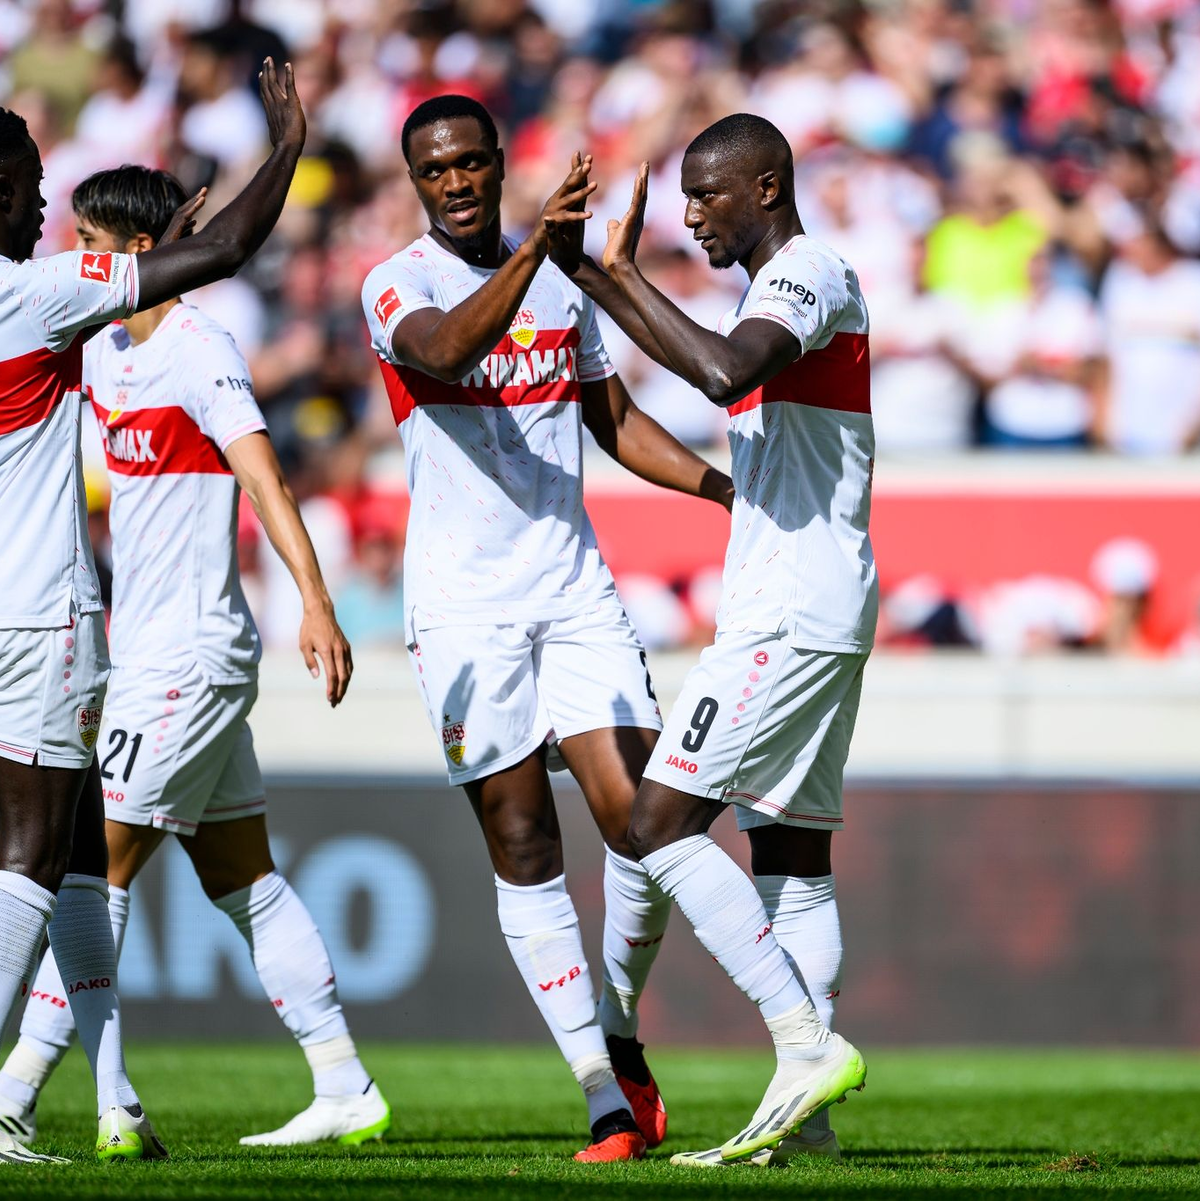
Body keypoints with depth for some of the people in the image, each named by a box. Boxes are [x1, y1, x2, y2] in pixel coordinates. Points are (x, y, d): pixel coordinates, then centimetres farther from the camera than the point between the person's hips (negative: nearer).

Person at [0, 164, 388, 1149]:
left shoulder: (198, 355, -14)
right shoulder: (106, 354, 13)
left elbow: (265, 481, -24)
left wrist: (315, 604, -34)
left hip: (191, 654, -9)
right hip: (146, 653, 9)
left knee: (100, 870, -8)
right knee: (244, 881, 9)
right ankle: (346, 1091, 10)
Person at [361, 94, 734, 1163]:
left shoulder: (563, 280, 13)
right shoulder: (397, 284, -4)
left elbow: (615, 421, 23)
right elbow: (444, 352, -28)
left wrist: (736, 491, 13)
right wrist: (536, 249, -39)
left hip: (575, 589, 4)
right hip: (464, 605, -4)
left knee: (640, 819, -9)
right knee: (524, 852, -3)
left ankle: (621, 1031, 16)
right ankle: (607, 1101, 0)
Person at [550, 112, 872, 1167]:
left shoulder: (804, 273, -12)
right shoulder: (798, 282, 21)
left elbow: (725, 371, -31)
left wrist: (622, 278, -23)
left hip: (789, 612, -11)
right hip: (815, 615, 11)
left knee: (660, 823, -12)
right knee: (791, 849, 6)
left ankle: (807, 1045, -17)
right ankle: (804, 1113, 2)